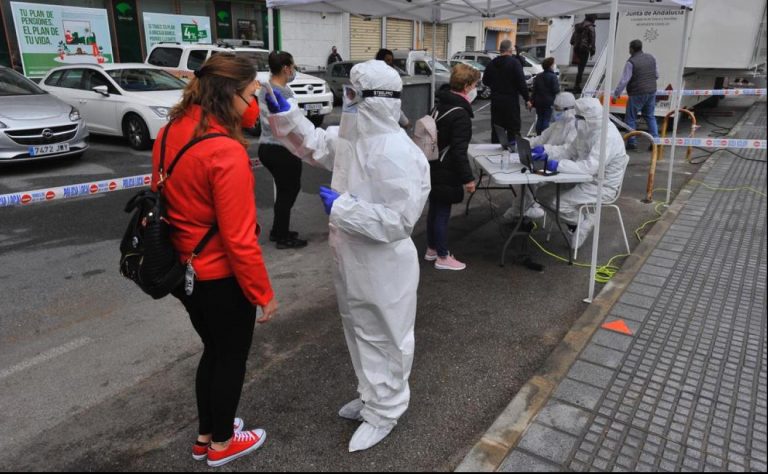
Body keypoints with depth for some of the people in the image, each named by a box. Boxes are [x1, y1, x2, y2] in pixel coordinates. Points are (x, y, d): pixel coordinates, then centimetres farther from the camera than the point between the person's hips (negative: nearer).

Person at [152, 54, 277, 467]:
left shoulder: (169, 134, 0)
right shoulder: (226, 151, -26)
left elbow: (164, 199, 11)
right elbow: (238, 239, -24)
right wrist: (263, 293, -13)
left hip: (184, 270, 8)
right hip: (221, 278, -8)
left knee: (213, 351, 26)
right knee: (231, 358, 15)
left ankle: (204, 436, 43)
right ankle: (221, 444, 36)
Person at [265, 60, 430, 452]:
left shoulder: (397, 154, -27)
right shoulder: (351, 137, 2)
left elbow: (398, 220, -30)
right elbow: (312, 143, 20)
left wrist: (340, 207, -24)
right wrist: (285, 112, 6)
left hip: (383, 268, -9)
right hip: (351, 260, 9)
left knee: (383, 340, 11)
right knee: (360, 333, 25)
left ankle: (383, 413, 33)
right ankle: (371, 396, 47)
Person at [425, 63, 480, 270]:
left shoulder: (441, 106, 9)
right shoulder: (460, 114, -20)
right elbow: (459, 151, -23)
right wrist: (468, 178, -17)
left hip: (434, 169, 9)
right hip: (446, 173, -9)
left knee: (434, 210, 19)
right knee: (442, 213, 1)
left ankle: (432, 249, 33)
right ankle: (442, 257, 12)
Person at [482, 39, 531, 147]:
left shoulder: (492, 63, 4)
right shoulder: (514, 63, -11)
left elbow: (485, 81, 11)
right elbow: (521, 82, -14)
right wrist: (526, 99, -8)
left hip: (496, 100, 5)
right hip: (511, 100, -5)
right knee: (513, 128, 2)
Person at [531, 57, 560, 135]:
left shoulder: (538, 76, 4)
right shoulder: (553, 76, -14)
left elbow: (534, 90, 7)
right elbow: (556, 90, -16)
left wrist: (533, 101, 13)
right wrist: (558, 85, 5)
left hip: (538, 102, 5)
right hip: (549, 102, -5)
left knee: (539, 119, 14)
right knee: (546, 120, 1)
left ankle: (538, 135, 18)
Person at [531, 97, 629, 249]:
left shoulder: (608, 137, -27)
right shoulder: (588, 130, 2)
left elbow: (590, 167, -37)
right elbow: (571, 152, 10)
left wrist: (558, 165, -38)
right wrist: (548, 157, -4)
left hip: (603, 186, -9)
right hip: (587, 180, 9)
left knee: (558, 204, -20)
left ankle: (584, 222, 9)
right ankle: (576, 222, 17)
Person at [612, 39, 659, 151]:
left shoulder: (631, 62, -15)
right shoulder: (651, 58, 6)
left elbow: (624, 81, -16)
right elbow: (657, 75, 13)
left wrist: (615, 94, -8)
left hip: (637, 94, -6)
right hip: (651, 92, 6)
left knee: (631, 119, 6)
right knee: (650, 116, 17)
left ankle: (632, 142, 5)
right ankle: (655, 141, 14)